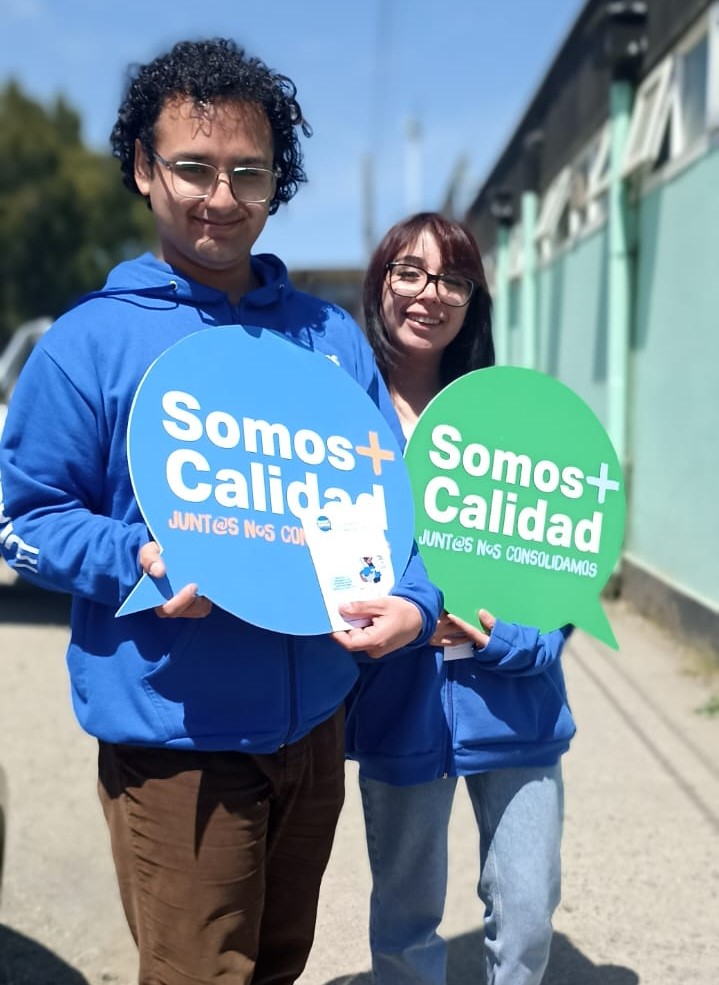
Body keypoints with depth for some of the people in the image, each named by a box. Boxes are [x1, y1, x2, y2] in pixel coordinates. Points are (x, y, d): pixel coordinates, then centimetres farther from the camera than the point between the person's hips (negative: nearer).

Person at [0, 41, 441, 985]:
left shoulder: (331, 334, 6)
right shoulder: (88, 344, -7)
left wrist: (414, 599, -11)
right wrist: (139, 557, -23)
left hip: (315, 723, 5)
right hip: (177, 739, -4)